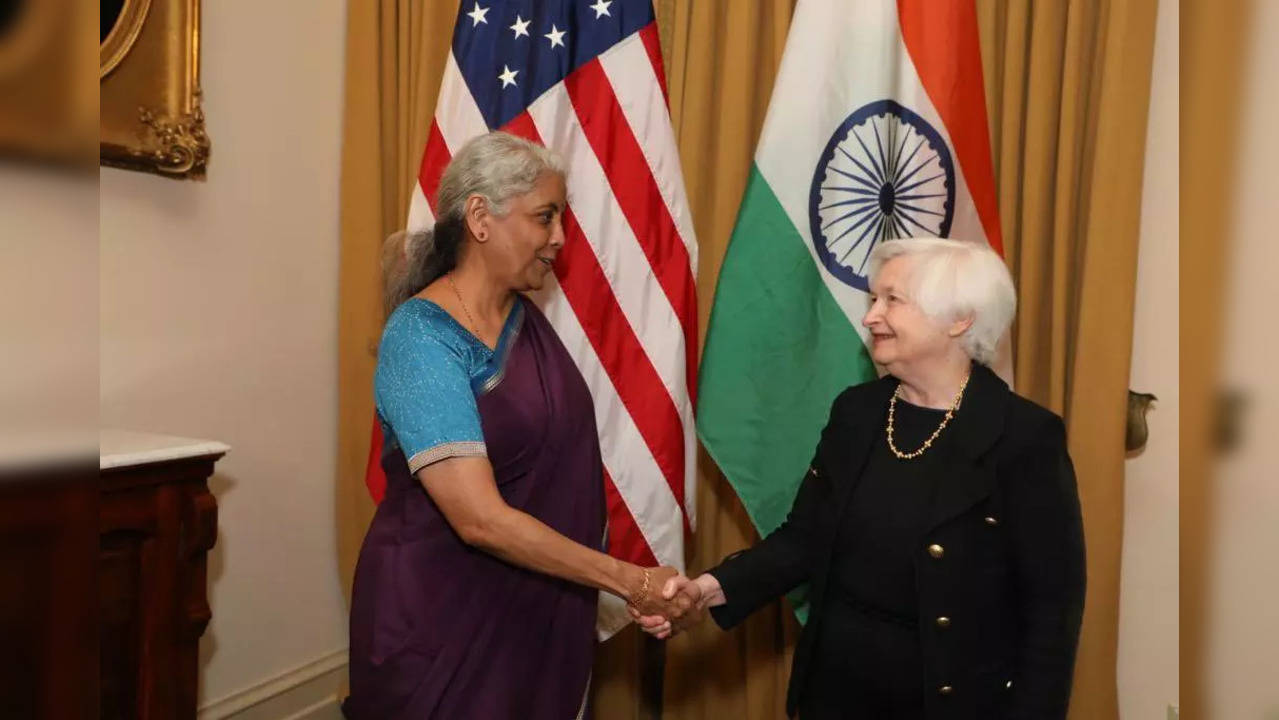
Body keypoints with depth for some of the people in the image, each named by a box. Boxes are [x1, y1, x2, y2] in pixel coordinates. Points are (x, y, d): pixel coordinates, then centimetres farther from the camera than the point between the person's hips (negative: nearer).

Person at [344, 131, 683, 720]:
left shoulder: (526, 318, 3)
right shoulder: (421, 338, -21)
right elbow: (481, 519, -27)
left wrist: (628, 583, 3)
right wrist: (626, 580, -23)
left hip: (534, 604, 7)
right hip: (441, 612, -7)